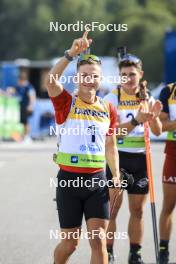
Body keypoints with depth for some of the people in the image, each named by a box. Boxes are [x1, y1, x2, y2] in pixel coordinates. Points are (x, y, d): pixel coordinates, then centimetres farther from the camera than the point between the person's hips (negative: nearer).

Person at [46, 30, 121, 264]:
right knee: (70, 242, 6)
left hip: (97, 180, 2)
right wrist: (71, 54, -36)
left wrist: (116, 175, 7)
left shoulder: (108, 109, 7)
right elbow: (51, 80, -25)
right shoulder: (67, 103, -4)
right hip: (69, 179, -2)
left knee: (98, 240, -5)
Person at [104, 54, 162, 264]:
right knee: (112, 207, -6)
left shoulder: (147, 99, 7)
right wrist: (136, 121, -28)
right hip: (117, 157, -4)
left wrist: (154, 117, -16)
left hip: (140, 158, 4)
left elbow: (157, 132, 5)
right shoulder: (111, 99, -7)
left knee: (137, 209, 8)